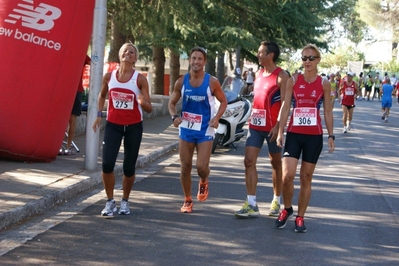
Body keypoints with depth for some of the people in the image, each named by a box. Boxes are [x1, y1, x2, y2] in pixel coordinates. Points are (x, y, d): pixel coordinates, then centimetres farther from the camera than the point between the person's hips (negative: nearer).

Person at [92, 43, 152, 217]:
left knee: (129, 167, 6)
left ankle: (125, 201, 26)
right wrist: (99, 115, 8)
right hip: (113, 124, 1)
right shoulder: (109, 76, 0)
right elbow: (102, 95, 20)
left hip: (134, 126, -1)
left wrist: (142, 102, -28)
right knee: (107, 164, -11)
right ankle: (110, 201, 7)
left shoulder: (140, 79, -7)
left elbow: (149, 109, -7)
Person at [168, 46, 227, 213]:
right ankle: (187, 200, 20)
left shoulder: (212, 82, -7)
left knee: (202, 167, -10)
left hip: (205, 131, -2)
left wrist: (217, 118, -14)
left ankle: (203, 183, 27)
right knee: (185, 166, 4)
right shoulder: (181, 82, -2)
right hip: (186, 129, 2)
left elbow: (223, 101, 2)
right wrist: (174, 116, -14)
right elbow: (172, 102, 7)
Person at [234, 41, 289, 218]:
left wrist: (278, 126, -21)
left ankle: (277, 201, 22)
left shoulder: (281, 76, -10)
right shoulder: (259, 74, 12)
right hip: (255, 125, 6)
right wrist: (252, 118, 16)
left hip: (272, 127, -6)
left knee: (276, 163, 9)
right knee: (249, 161, -5)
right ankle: (251, 205, -5)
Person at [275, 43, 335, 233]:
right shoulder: (293, 81, 3)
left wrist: (331, 135, 1)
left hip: (314, 136, 0)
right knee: (287, 175, -11)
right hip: (294, 134, 0)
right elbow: (285, 107, 1)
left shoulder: (324, 84, 3)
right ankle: (287, 209, 14)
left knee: (306, 178, 6)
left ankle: (300, 217, 18)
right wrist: (280, 132, -4)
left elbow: (327, 112, 6)